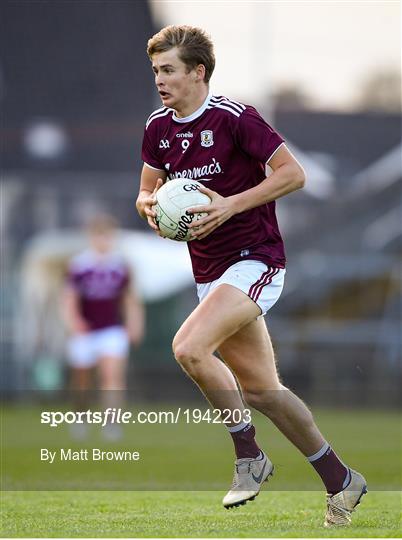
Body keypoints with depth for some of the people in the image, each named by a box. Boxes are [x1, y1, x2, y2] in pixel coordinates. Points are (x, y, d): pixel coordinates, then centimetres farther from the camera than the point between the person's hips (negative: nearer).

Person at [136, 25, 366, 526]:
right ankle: (339, 480, 21)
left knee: (189, 348, -27)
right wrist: (150, 206, -5)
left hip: (254, 259, -8)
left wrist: (231, 205, -21)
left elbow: (293, 173, -14)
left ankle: (249, 455, -10)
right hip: (208, 272, 8)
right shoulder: (157, 128, 7)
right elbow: (148, 191, 18)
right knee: (260, 389, 8)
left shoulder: (234, 118, -14)